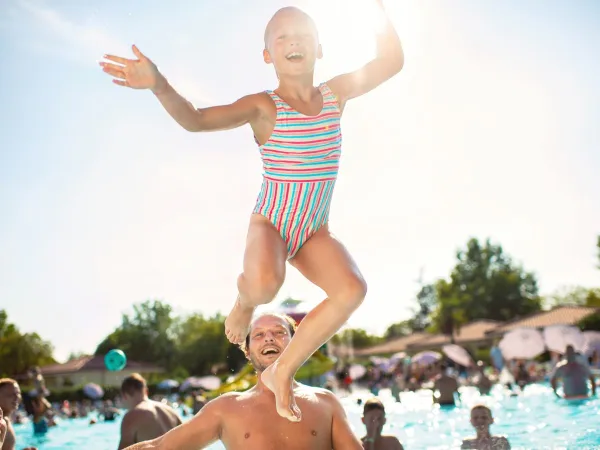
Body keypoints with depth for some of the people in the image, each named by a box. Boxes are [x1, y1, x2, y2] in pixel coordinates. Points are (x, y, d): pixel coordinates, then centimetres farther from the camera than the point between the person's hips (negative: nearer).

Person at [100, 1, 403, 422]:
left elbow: (391, 62, 5)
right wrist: (159, 85, -40)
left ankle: (283, 371, -6)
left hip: (315, 232, 4)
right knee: (265, 283, -37)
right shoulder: (263, 106, -10)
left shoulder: (336, 93, 3)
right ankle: (245, 300, 6)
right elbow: (195, 119, -22)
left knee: (353, 288, -25)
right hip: (270, 223, -4)